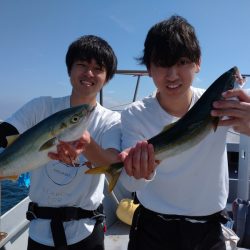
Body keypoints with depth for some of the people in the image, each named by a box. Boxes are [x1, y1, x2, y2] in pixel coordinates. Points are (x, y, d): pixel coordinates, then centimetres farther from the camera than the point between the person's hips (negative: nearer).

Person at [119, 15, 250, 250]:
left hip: (209, 230, 2)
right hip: (152, 230, -1)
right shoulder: (134, 115, -16)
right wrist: (140, 171, -43)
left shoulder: (223, 104, -14)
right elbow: (130, 184, -21)